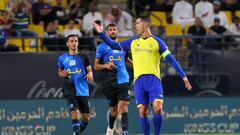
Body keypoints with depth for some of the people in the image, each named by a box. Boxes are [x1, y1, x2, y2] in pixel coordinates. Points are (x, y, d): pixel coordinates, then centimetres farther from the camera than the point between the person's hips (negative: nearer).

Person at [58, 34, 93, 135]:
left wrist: (90, 74, -15)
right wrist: (63, 74, -5)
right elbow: (60, 72, 19)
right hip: (70, 90, -1)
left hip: (83, 90, 1)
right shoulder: (62, 58, 7)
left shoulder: (83, 57, 5)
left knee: (86, 118, 4)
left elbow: (89, 70, 8)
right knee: (75, 112, -19)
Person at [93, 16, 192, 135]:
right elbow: (114, 46, 22)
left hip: (153, 79, -4)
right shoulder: (133, 42, 16)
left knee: (157, 108, -18)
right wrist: (102, 34, 14)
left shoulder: (157, 41, 3)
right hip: (139, 81, 4)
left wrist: (183, 76, -4)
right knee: (142, 112, -1)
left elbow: (171, 60, 1)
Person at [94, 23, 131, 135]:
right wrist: (106, 65, -15)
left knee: (123, 107, -15)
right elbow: (96, 65, 5)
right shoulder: (102, 47, 5)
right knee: (113, 109, 8)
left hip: (123, 81, 1)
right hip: (110, 83, -1)